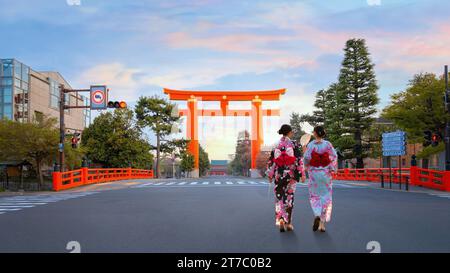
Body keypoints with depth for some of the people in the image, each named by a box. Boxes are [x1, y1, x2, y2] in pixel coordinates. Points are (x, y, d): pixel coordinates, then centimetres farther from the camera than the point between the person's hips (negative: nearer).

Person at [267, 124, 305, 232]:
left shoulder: (276, 145, 2)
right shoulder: (293, 144, -5)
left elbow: (271, 161, 3)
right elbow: (299, 160, -8)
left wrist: (270, 175, 11)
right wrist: (302, 174, -3)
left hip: (279, 175, 2)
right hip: (291, 174, -1)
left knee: (279, 198, 9)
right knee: (289, 198, 8)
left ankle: (280, 220, -7)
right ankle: (288, 223, 13)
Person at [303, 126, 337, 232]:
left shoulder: (311, 144, -6)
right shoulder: (327, 144, -2)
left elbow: (306, 158, -11)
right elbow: (334, 157, -5)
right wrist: (331, 169, 4)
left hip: (314, 173, -1)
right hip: (325, 173, 1)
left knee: (314, 196, 12)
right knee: (325, 196, 8)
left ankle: (317, 215, -14)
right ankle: (322, 223, 7)